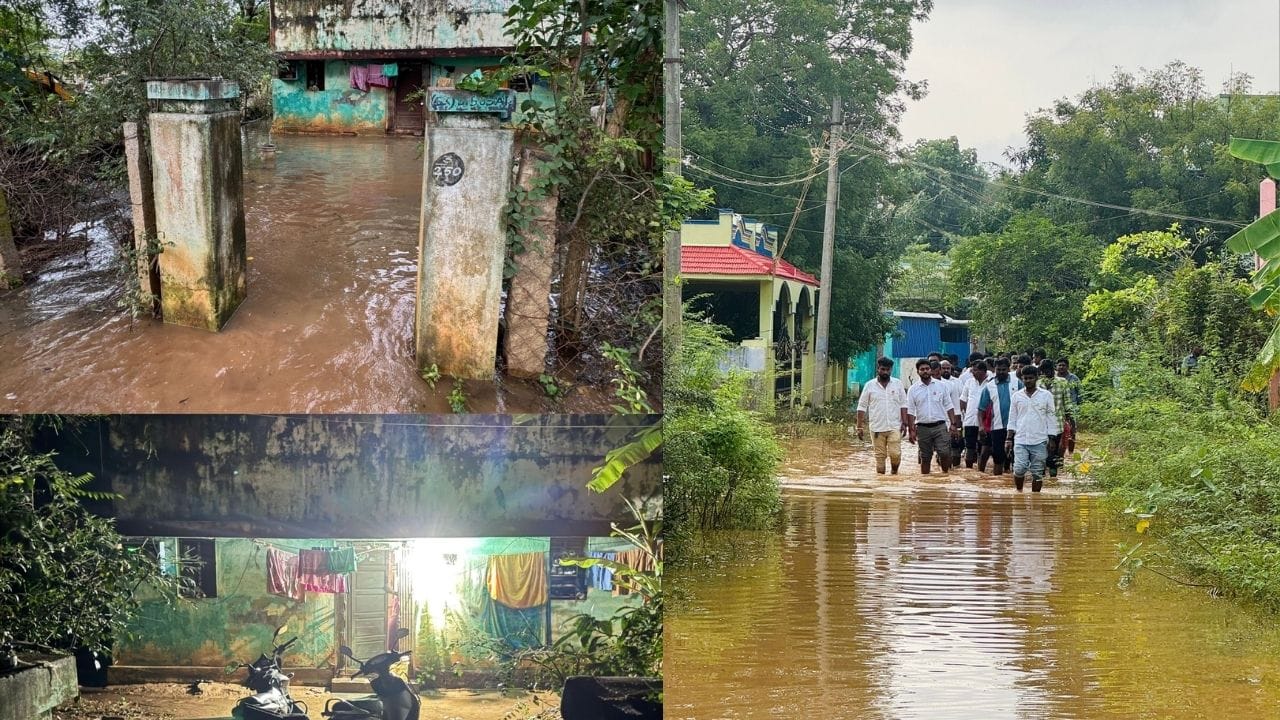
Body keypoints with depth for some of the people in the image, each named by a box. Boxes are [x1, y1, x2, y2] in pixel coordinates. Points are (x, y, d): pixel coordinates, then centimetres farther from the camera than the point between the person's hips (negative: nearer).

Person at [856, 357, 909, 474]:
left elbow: (903, 404, 7)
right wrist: (860, 427, -1)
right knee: (880, 457, 2)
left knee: (895, 454, -10)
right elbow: (862, 407, 4)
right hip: (877, 428, 0)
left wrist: (904, 423, -2)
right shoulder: (870, 385, 3)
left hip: (894, 427, 0)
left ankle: (894, 472, 15)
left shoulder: (898, 384, 6)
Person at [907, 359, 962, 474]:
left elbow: (948, 407, 8)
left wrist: (953, 423, 0)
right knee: (925, 457, 6)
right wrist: (912, 430, -3)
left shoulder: (940, 386, 6)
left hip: (940, 426, 0)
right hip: (923, 428, 0)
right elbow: (910, 411, 3)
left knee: (944, 453, -11)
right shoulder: (913, 390, 4)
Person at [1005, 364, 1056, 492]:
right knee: (1019, 469, -10)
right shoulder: (1016, 396, 7)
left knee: (1037, 472, 2)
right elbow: (1012, 420, 10)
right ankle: (1018, 491, 15)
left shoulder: (1046, 395, 2)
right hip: (1020, 440, 1)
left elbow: (1051, 419, 4)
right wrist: (1008, 439, 3)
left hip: (1040, 442, -1)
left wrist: (1051, 441, 0)